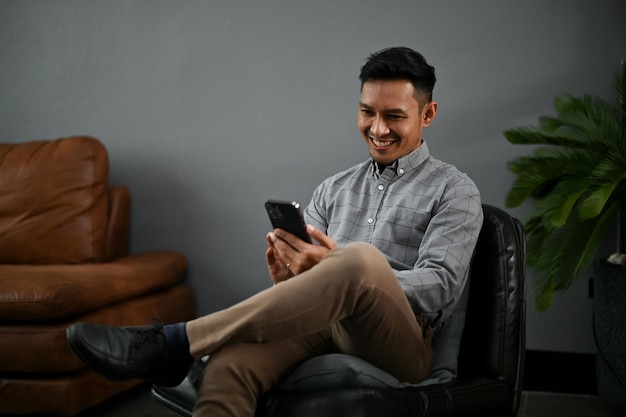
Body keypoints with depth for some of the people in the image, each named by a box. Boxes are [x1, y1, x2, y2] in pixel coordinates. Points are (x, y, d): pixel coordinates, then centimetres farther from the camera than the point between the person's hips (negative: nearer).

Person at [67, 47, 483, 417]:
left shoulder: (454, 190, 7)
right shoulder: (333, 189, 22)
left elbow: (440, 288, -8)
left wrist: (333, 266, -22)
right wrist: (288, 277, -9)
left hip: (404, 344, -3)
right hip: (320, 322, 3)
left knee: (362, 257, -38)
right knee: (229, 365, -34)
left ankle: (172, 343, -32)